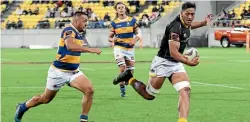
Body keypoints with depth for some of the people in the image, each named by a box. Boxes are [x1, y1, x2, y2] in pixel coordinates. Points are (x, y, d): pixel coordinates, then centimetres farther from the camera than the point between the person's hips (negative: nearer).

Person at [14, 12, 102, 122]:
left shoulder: (79, 34, 4)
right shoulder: (69, 30, -22)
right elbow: (70, 46, -44)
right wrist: (90, 50, -46)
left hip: (74, 72, 7)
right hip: (59, 72, -7)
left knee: (89, 90, -16)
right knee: (45, 99, 10)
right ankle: (22, 107, 36)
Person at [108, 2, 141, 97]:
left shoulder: (132, 21, 2)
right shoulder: (114, 23, 1)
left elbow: (138, 33, 6)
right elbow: (110, 37, 7)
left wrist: (135, 40, -14)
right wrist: (113, 40, -16)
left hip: (130, 49, 2)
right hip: (119, 48, -2)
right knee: (122, 69, -18)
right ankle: (122, 89, -3)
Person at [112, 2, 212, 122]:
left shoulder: (185, 23, 2)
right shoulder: (176, 27, -26)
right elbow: (173, 52, -33)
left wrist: (203, 23, 19)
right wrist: (189, 62, -42)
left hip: (177, 63, 8)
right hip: (163, 62, -8)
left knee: (185, 91, -15)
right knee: (149, 95, 6)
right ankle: (129, 79, 29)